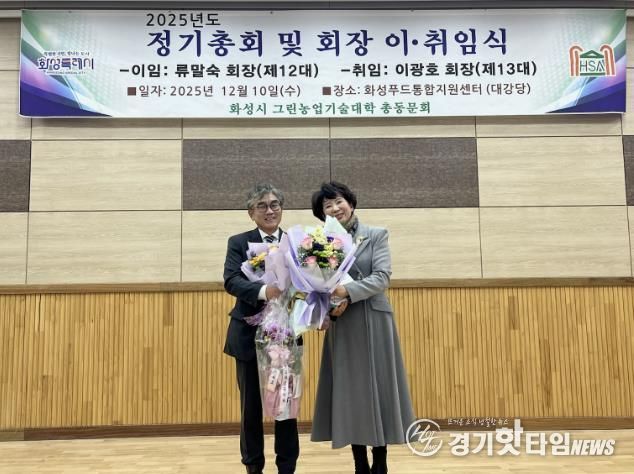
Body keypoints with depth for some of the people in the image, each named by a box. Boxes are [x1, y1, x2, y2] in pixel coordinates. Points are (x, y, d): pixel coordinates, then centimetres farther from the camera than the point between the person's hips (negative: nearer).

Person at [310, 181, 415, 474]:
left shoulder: (377, 235, 1)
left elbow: (382, 278, -9)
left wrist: (347, 291, -21)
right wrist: (332, 302, -18)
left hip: (373, 322, -2)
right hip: (341, 326, 2)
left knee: (377, 389, 3)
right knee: (350, 392, 6)